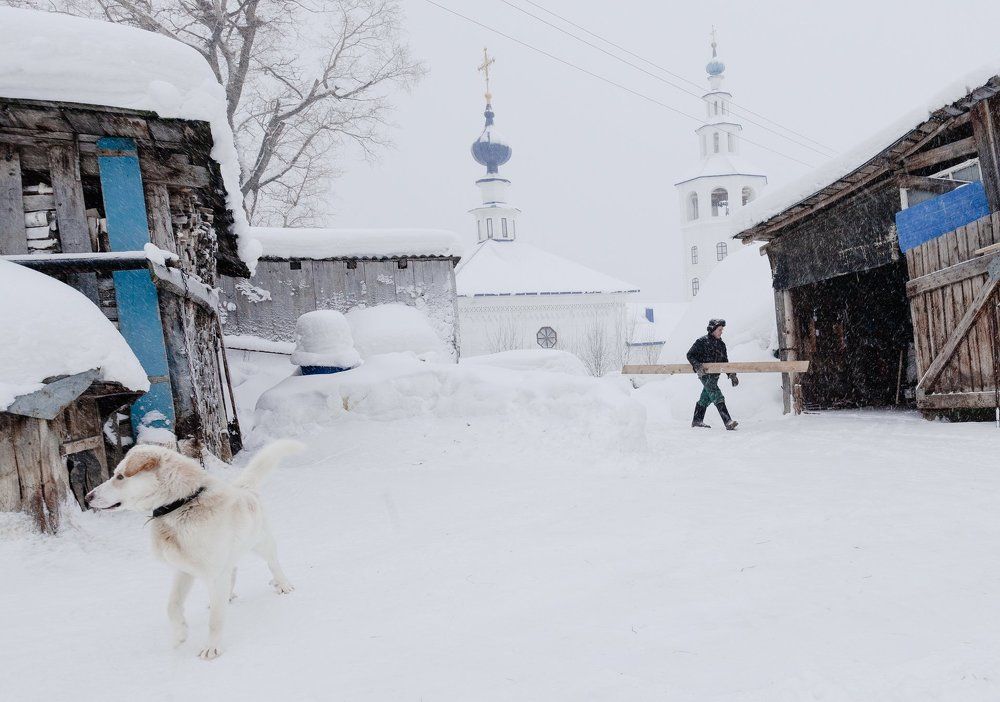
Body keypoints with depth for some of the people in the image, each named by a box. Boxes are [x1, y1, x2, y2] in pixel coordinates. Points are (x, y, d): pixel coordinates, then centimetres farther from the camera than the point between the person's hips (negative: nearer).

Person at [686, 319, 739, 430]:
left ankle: (697, 420, 26)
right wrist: (697, 366, -21)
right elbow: (690, 355, -6)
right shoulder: (702, 342, -7)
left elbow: (725, 362, 20)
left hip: (715, 375, 8)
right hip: (705, 374, -8)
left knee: (706, 398, 15)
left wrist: (732, 375, 12)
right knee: (718, 397, -17)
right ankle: (728, 422, -24)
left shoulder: (721, 344, 14)